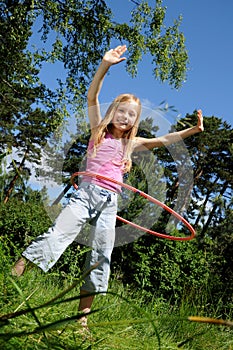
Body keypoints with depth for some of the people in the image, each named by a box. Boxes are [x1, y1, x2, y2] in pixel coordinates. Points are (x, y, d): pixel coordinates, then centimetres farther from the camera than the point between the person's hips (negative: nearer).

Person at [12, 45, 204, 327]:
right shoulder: (99, 131, 9)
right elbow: (92, 97, -1)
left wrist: (192, 130, 10)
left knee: (100, 256, 0)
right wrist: (105, 64, -10)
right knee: (58, 234, -21)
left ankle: (83, 314, 7)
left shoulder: (132, 143, 17)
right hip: (86, 193, -3)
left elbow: (164, 140, 18)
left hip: (110, 202, 3)